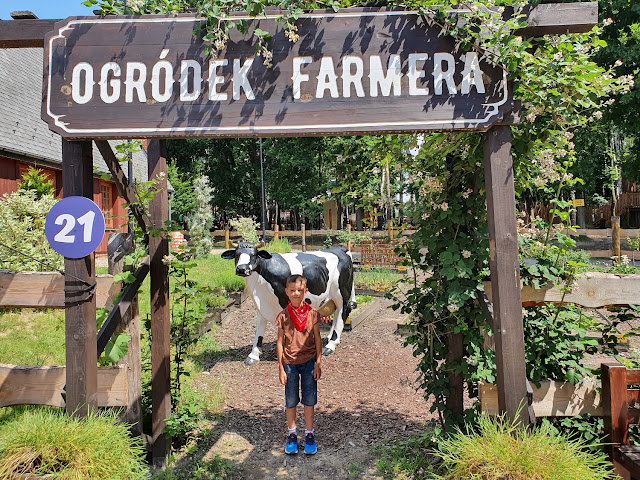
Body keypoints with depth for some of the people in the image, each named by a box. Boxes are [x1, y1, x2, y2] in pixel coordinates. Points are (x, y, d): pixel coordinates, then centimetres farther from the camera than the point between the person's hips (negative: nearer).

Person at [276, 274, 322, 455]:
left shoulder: (312, 313, -2)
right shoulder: (283, 316, -3)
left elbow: (317, 339, 3)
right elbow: (280, 342, 1)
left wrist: (318, 363, 0)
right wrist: (281, 368, -1)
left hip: (309, 361, 0)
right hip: (290, 362, 0)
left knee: (309, 400, 7)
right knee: (291, 401, 8)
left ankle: (309, 434, 25)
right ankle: (292, 435, 27)